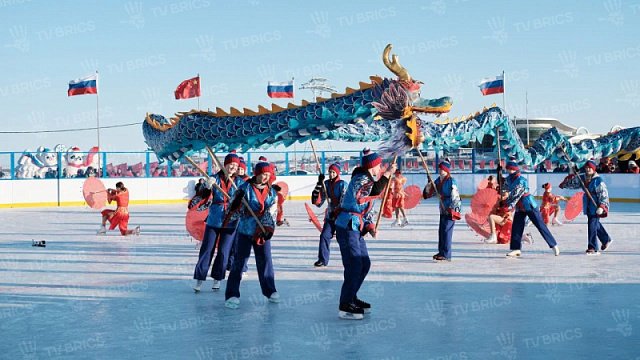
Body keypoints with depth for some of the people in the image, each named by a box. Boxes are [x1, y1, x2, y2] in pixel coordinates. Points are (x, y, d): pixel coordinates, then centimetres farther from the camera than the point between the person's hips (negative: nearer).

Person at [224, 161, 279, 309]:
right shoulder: (245, 188, -9)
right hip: (245, 231, -4)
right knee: (239, 262, -3)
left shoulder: (271, 192, 5)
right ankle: (232, 295, 2)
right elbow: (234, 208, -9)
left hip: (262, 232, 4)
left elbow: (271, 212, 0)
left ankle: (270, 291, 25)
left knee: (266, 261, 10)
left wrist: (267, 228, -12)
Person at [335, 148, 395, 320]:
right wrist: (387, 174, -26)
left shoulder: (367, 179, 19)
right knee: (354, 266, -12)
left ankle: (351, 298, 28)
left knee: (365, 264, 15)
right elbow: (375, 192, -33)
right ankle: (345, 307, -7)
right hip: (347, 227, -10)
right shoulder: (361, 178, -13)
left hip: (356, 229, 10)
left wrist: (369, 225, 11)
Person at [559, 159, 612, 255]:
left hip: (596, 206, -8)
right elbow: (573, 181, 21)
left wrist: (601, 206, -25)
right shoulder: (583, 178, 4)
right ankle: (606, 240, 41)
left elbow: (604, 194, -18)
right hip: (588, 206, 8)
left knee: (592, 225, -10)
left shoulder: (598, 180, -16)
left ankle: (593, 248, -4)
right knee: (596, 224, 21)